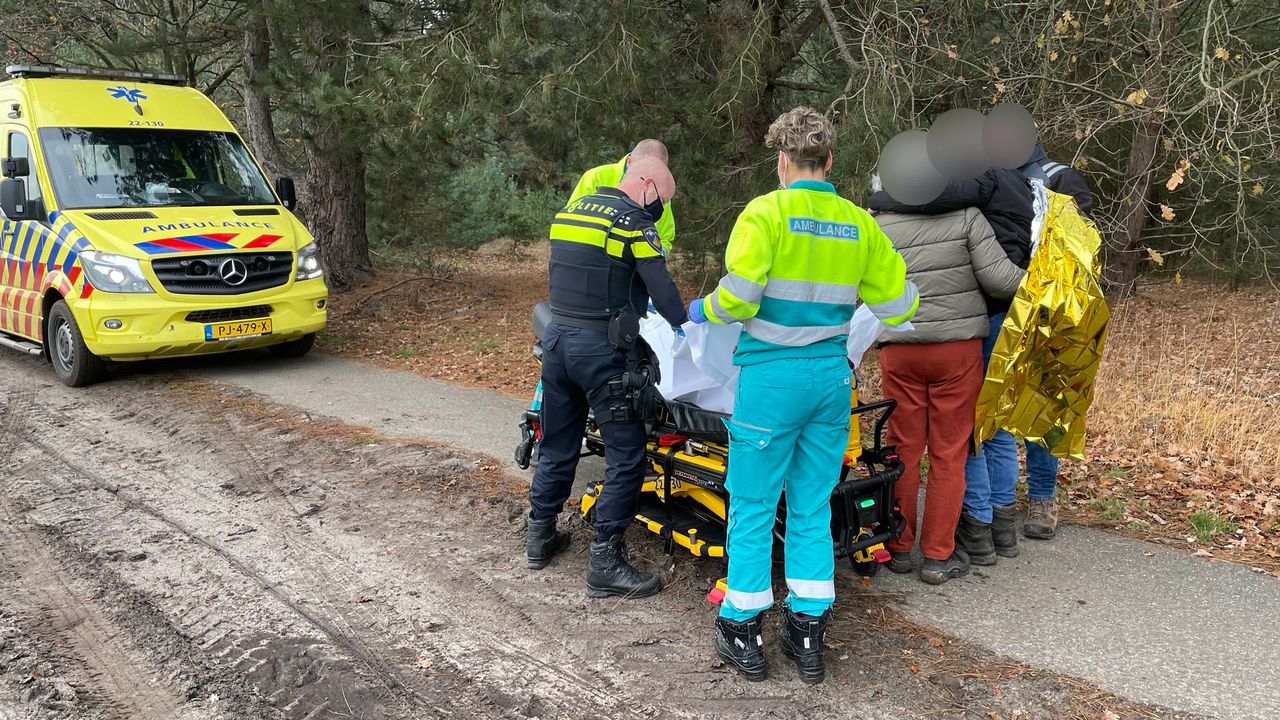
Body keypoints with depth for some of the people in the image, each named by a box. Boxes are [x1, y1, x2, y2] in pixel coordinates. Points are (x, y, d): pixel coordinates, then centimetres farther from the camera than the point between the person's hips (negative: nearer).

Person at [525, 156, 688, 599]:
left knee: (557, 445, 18)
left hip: (556, 337, 8)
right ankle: (605, 562, 0)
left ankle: (541, 537, 29)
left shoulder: (571, 211, 16)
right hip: (600, 347, -8)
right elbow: (660, 287, -11)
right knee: (626, 455, -1)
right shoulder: (634, 222, -8)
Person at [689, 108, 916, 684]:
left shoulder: (766, 212, -8)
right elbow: (897, 305, 10)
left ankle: (743, 631, 18)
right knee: (812, 508, 14)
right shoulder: (859, 224, 6)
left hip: (771, 378, -4)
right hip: (831, 377, 5)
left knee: (753, 507, 8)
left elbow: (738, 296, -18)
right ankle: (809, 633, 22)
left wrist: (703, 310, 3)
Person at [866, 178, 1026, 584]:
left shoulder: (876, 228, 4)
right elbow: (998, 277, -8)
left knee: (902, 449, 11)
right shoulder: (966, 216, -3)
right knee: (949, 453, 6)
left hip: (899, 350, 2)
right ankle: (938, 556, 11)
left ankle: (898, 547, 19)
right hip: (958, 347, -2)